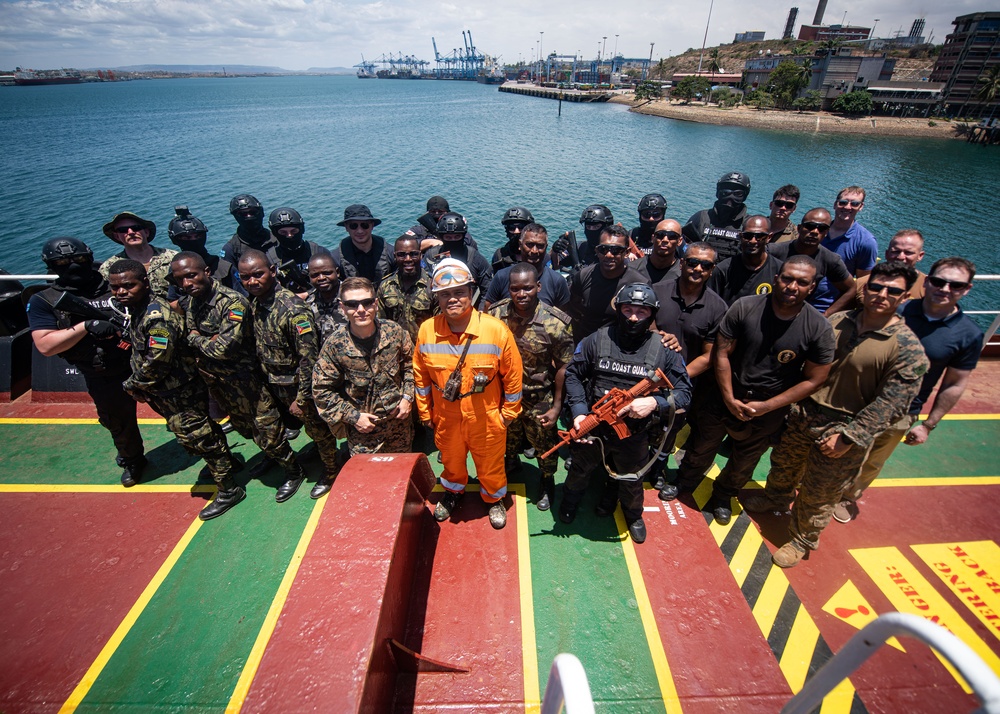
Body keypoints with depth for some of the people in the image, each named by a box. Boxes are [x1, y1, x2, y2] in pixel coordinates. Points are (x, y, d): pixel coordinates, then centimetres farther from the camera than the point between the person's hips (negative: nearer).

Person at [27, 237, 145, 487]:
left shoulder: (115, 286, 0)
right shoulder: (44, 302, -3)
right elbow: (45, 346, -12)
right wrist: (86, 326, -23)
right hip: (102, 380, 0)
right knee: (119, 424, 19)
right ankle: (132, 461, 45)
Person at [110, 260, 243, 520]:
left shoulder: (157, 318, -27)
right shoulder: (135, 310, 4)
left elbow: (156, 365, -26)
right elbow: (139, 353, 14)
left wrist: (132, 385, -9)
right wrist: (137, 385, 6)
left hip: (181, 395, -9)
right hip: (168, 393, 9)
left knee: (198, 437, 1)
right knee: (205, 429, 23)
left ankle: (228, 490, 14)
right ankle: (227, 464, 43)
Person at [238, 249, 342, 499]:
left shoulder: (293, 309, -27)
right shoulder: (253, 303, -3)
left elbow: (309, 357, -25)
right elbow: (259, 345, 10)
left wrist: (301, 398, -20)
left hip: (298, 384, -6)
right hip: (274, 384, 6)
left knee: (318, 429, 13)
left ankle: (331, 471, 35)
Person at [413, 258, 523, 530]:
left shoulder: (496, 330, -21)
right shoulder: (426, 331, -13)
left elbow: (512, 376, -9)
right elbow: (421, 377, 1)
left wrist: (508, 413, -2)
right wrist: (425, 413, 7)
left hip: (487, 418, -2)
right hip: (446, 418, 2)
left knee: (490, 466, 20)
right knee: (451, 461, 27)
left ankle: (494, 499, 50)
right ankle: (453, 492, 58)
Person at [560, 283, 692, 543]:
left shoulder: (664, 349, -13)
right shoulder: (597, 340, -13)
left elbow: (684, 392, -10)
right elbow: (573, 374, -4)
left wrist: (655, 402, -29)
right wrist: (578, 410, -16)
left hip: (635, 435, 0)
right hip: (592, 428, 0)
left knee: (632, 479, 26)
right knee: (580, 470, 25)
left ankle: (633, 516, 57)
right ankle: (569, 504, 57)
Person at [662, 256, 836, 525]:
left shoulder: (819, 329, -18)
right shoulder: (744, 307, -19)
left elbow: (813, 380, -11)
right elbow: (721, 353, -14)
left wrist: (766, 406, -16)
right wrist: (729, 398, -17)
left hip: (768, 409, 1)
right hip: (724, 397, 0)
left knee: (743, 463, 23)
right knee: (702, 447, 20)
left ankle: (723, 497, 51)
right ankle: (684, 482, 48)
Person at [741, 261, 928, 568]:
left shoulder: (907, 348, -17)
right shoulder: (838, 321, -3)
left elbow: (891, 404, -17)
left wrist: (848, 437, -20)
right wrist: (795, 403, 4)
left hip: (845, 429, -5)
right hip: (804, 414, 5)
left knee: (817, 496, 11)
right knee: (784, 463, 26)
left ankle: (802, 540, 36)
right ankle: (775, 498, 56)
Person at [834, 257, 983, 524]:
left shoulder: (969, 335, -10)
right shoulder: (897, 311, -13)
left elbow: (954, 385, -2)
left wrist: (928, 425, -1)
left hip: (901, 415, 0)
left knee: (873, 463, 19)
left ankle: (849, 496, 43)